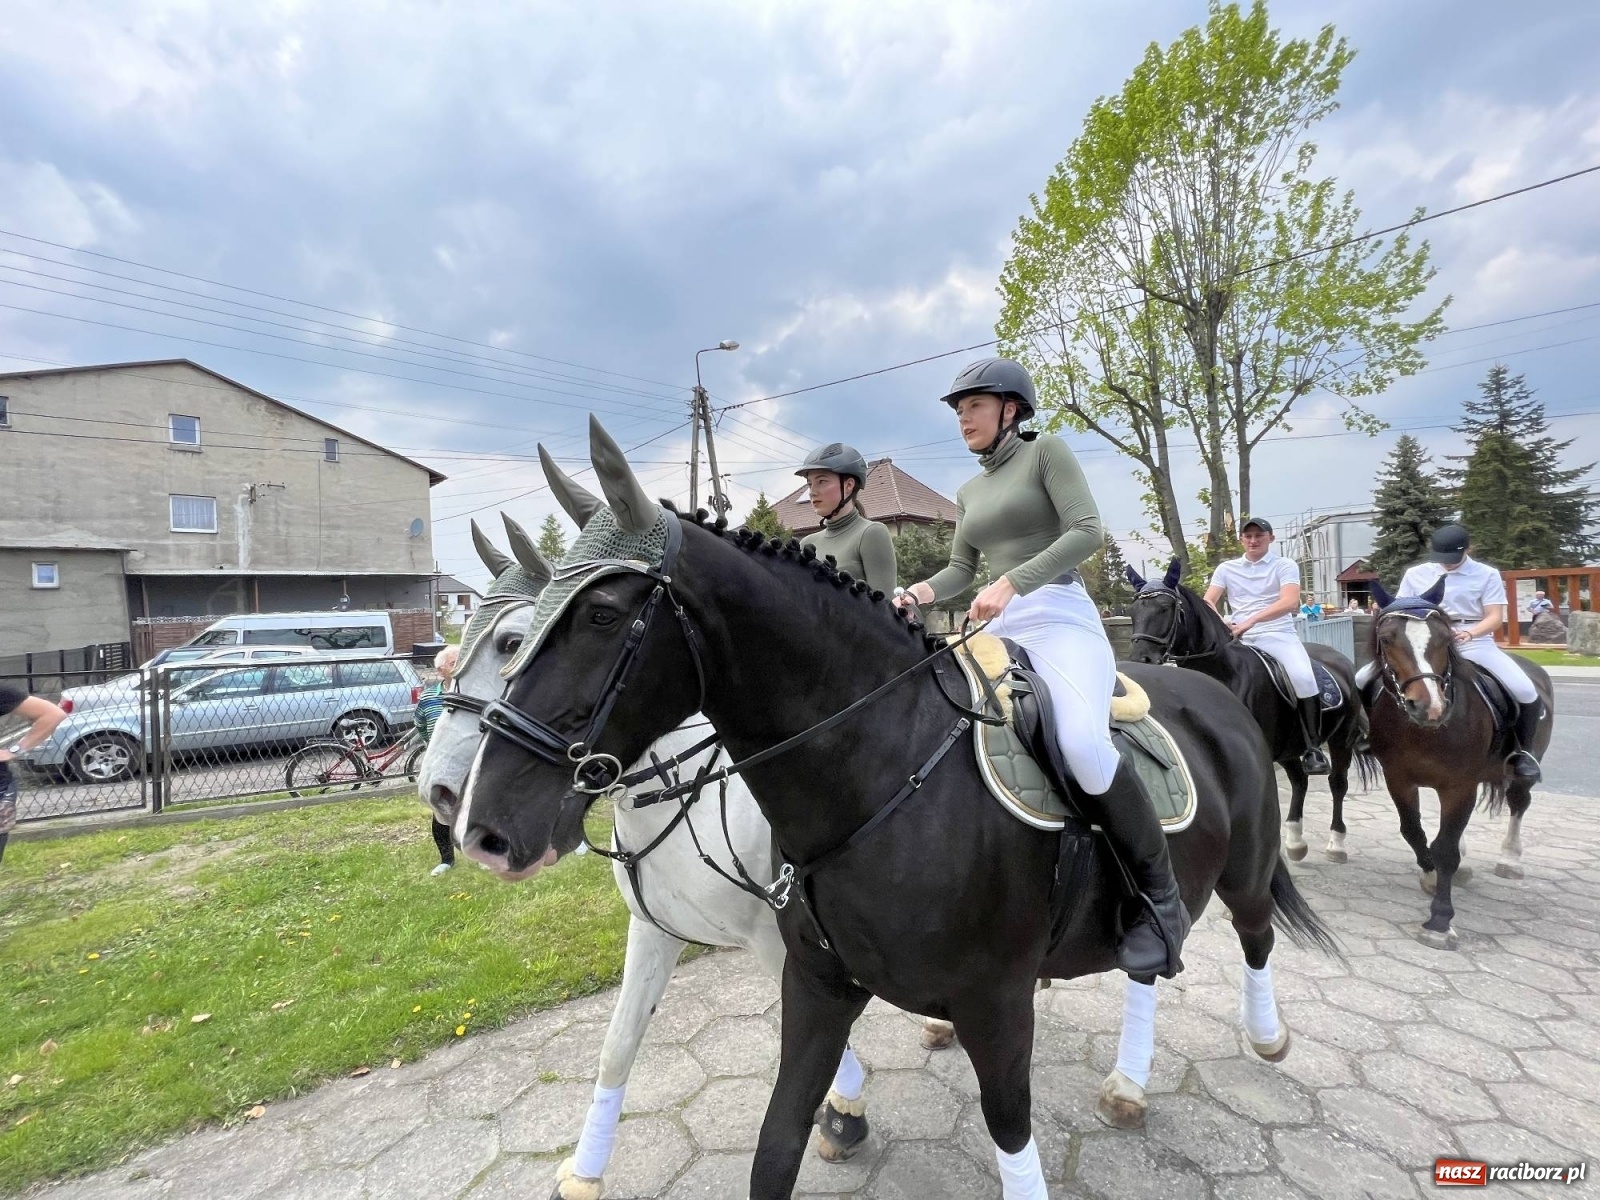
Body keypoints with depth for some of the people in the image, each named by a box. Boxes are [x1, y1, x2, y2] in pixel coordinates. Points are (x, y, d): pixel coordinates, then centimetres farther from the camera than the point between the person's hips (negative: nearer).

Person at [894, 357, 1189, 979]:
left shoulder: (1046, 452, 4)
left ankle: (1161, 893, -13)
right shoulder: (968, 493, 22)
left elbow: (1088, 530, -10)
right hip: (1000, 632, 7)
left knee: (1081, 742, -33)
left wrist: (1010, 583, -22)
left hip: (1062, 618, -7)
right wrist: (922, 591, -5)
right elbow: (961, 568, 18)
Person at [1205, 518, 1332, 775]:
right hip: (1238, 638, 3)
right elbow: (1207, 602, 4)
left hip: (1278, 635, -3)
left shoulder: (1285, 566, 4)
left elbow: (1290, 602, -13)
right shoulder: (1226, 568, 13)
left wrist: (1252, 620, -27)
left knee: (1303, 677, -29)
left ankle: (1312, 749, -15)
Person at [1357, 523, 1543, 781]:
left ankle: (1522, 752, 4)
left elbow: (1495, 617, -5)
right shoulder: (1416, 574, 6)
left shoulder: (1487, 575, 2)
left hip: (1475, 642, -1)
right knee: (1362, 679, -14)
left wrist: (1469, 633, -26)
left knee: (1526, 692, -22)